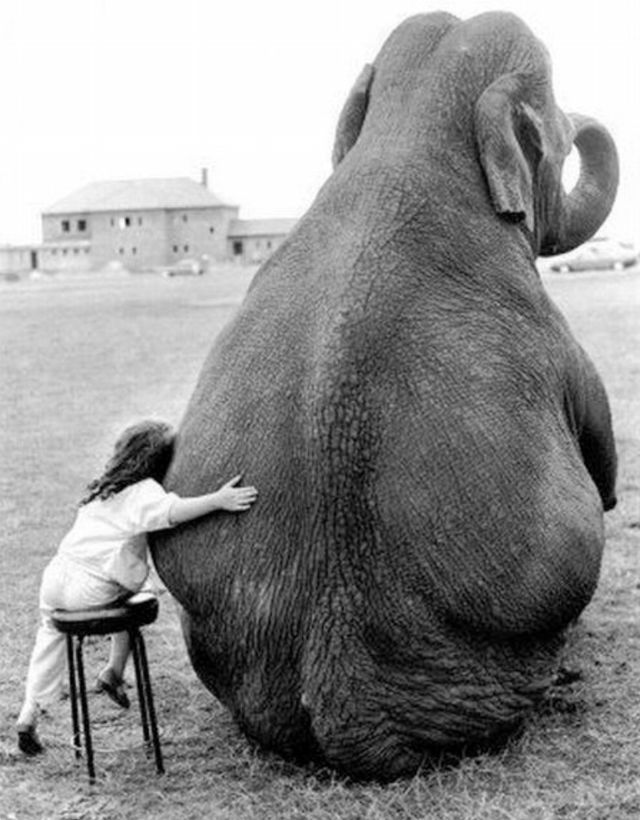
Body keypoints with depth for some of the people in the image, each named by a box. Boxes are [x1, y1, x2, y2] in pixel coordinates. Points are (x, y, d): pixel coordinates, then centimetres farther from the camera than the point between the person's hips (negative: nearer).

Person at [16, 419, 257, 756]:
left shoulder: (104, 488, 18)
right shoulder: (143, 492, -5)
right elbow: (171, 512, -26)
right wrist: (217, 500, -34)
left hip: (56, 574, 6)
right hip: (91, 590, -6)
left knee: (52, 634, 31)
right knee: (128, 592, 26)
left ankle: (28, 716, 33)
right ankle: (113, 672, 28)